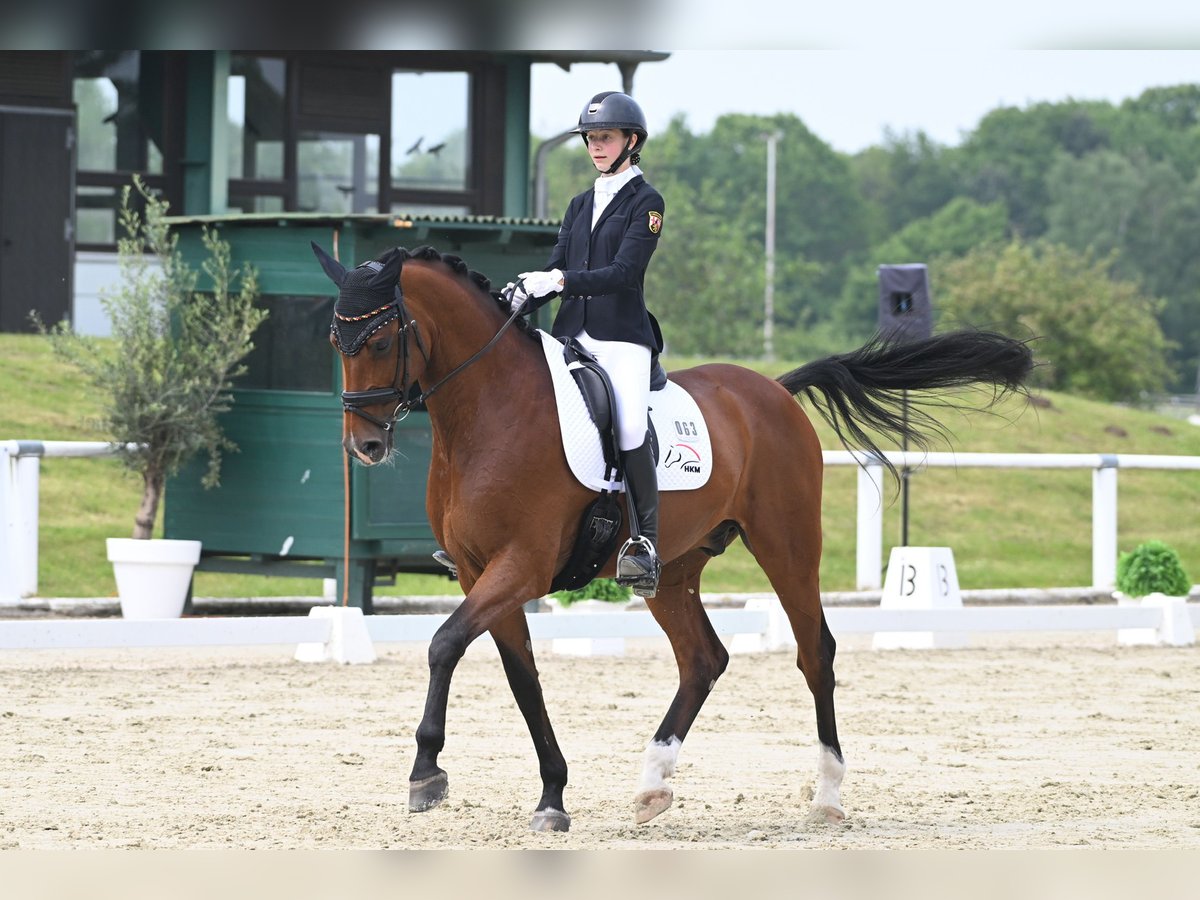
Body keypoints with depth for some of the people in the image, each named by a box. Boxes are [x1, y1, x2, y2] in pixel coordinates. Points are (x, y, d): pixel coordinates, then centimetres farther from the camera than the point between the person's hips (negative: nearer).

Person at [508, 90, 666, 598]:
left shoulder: (645, 202, -1)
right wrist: (518, 300, -2)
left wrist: (562, 281, -23)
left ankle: (646, 543, -18)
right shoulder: (580, 205, 20)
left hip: (622, 336, -6)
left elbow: (623, 272, -13)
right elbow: (556, 271, 16)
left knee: (629, 430, -24)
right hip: (572, 333, 6)